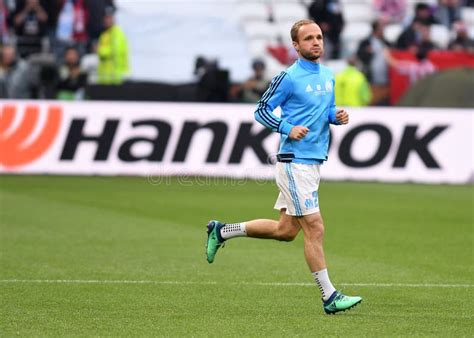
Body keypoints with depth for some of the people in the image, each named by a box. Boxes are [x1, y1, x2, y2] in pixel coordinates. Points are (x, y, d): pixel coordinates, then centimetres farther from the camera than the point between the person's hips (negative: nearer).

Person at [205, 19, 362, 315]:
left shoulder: (328, 76, 12)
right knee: (315, 229, -8)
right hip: (295, 162, -9)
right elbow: (261, 110, -6)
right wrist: (288, 129, -19)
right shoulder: (289, 77, -10)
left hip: (314, 161, 9)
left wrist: (338, 116, 2)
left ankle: (222, 231, 28)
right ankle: (329, 297, -3)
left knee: (286, 230, 14)